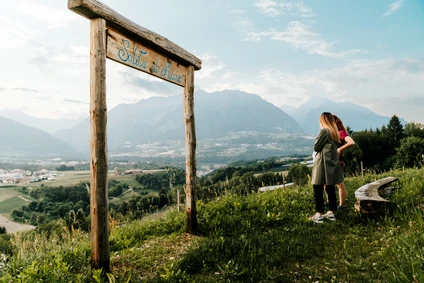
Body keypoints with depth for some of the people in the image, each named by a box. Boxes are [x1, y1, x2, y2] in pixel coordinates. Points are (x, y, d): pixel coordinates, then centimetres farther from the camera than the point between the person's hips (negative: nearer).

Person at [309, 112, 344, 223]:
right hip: (332, 164, 8)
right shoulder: (335, 132, 12)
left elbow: (316, 147, -11)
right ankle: (331, 212, 18)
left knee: (318, 189, -3)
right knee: (331, 189, 12)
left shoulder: (324, 130, -12)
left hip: (323, 164, -8)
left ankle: (319, 215, -1)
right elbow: (334, 146, 17)